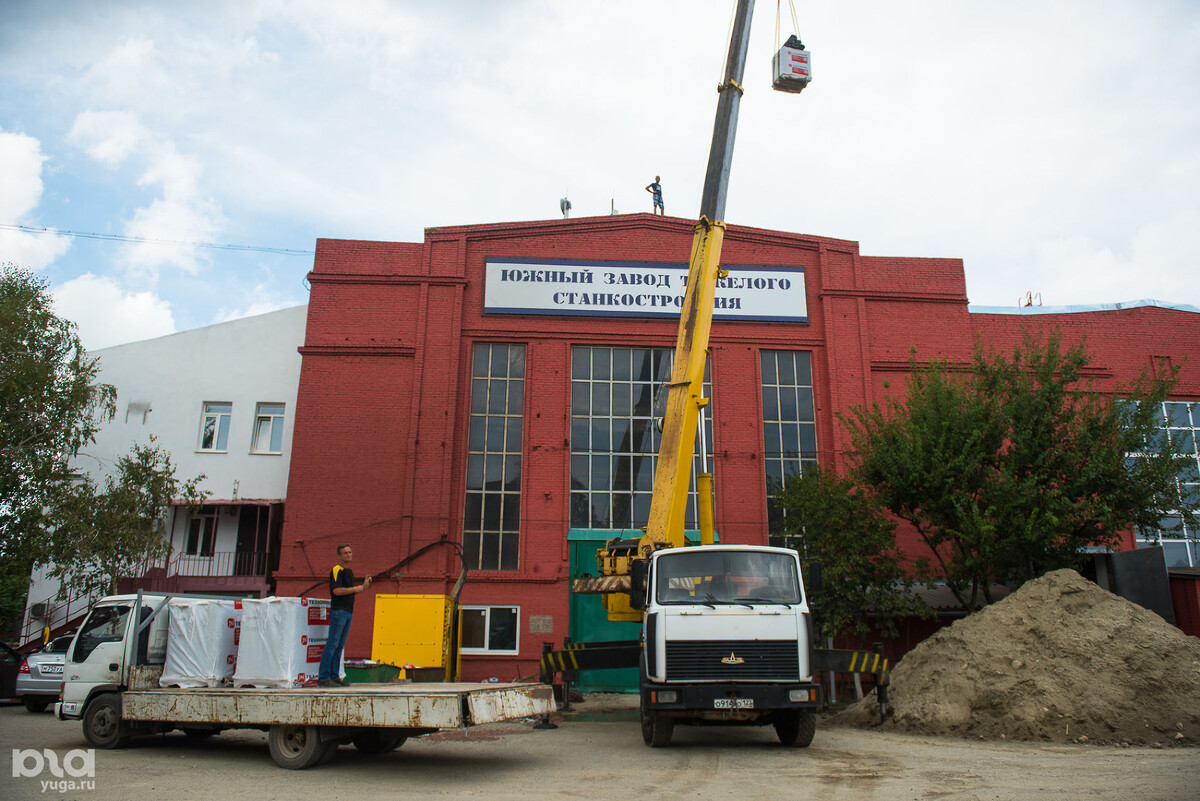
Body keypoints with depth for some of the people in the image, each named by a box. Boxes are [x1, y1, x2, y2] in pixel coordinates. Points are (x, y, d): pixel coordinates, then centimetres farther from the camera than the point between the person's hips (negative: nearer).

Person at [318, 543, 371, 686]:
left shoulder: (349, 571, 20)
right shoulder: (337, 570, -8)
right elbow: (337, 590, -18)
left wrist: (363, 586, 14)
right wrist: (356, 589, -13)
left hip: (348, 612, 9)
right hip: (338, 611, -9)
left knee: (340, 646, 9)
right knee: (332, 645, -9)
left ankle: (334, 676, 12)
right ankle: (323, 677, -7)